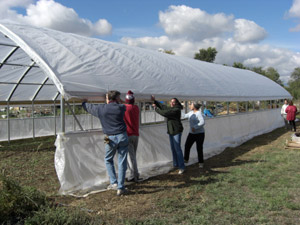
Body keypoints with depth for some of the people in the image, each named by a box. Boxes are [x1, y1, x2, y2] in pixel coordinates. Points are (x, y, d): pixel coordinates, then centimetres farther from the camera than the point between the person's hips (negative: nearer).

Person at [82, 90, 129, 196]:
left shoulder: (100, 109, 0)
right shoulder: (121, 107, -1)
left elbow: (88, 107, 18)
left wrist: (83, 102, 39)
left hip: (110, 138, 0)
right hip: (122, 137, 0)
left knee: (108, 160, 22)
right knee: (122, 162, 4)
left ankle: (114, 182, 17)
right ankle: (120, 187, 6)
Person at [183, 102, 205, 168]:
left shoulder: (198, 113, -16)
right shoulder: (191, 113, 8)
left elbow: (202, 122, -26)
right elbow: (185, 116, 23)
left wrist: (195, 127, -27)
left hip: (199, 133, -7)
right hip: (192, 133, 7)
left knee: (199, 148, -2)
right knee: (187, 146, 4)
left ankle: (201, 163, 14)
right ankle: (186, 160, 22)